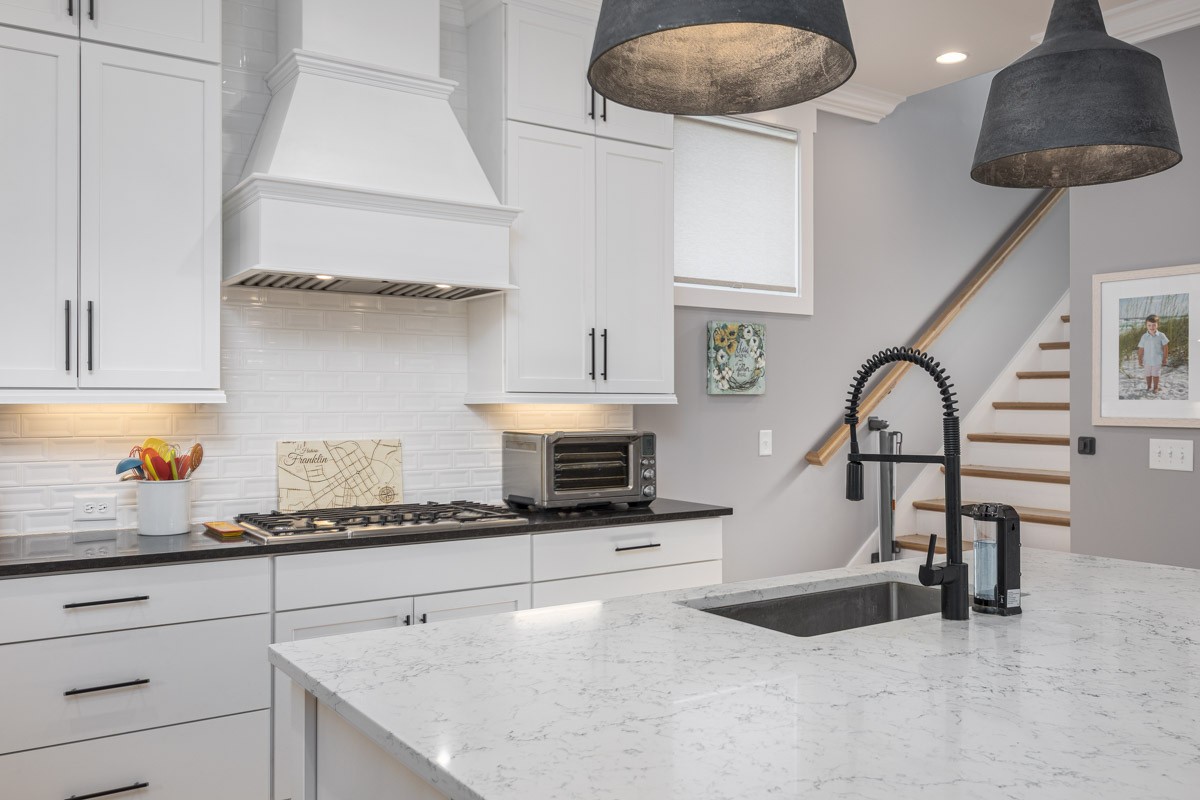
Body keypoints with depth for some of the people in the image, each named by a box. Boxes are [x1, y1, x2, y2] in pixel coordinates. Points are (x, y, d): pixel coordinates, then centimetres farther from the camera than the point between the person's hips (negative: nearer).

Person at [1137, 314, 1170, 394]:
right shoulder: (1144, 337, -9)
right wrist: (1139, 360, -2)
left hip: (1157, 360, -1)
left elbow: (1165, 347, -3)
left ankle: (1155, 388, 26)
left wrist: (1164, 358, 0)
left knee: (1156, 374, 11)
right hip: (1147, 360, 1)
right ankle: (1149, 387, 33)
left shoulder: (1161, 336, -12)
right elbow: (1141, 349, -3)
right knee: (1148, 374, 15)